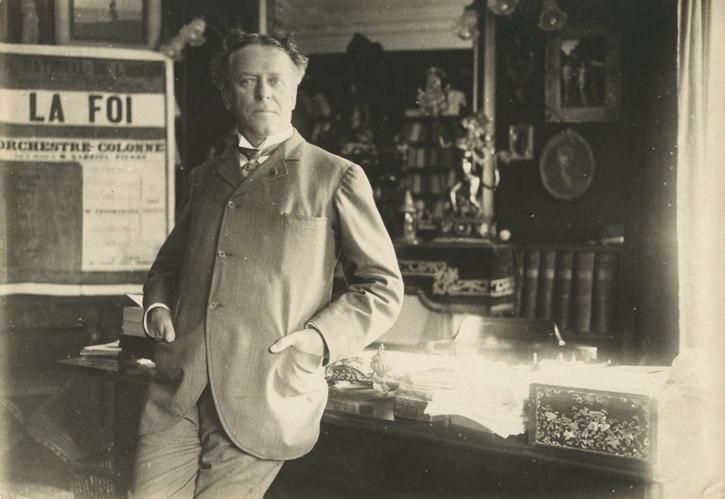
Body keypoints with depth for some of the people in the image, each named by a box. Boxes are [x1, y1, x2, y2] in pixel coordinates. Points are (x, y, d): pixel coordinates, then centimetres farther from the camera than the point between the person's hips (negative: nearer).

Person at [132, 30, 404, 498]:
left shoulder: (336, 178, 2)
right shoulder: (206, 177, 17)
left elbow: (384, 287, 4)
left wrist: (321, 338, -11)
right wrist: (158, 306, 10)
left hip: (264, 402, -4)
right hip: (177, 395, 4)